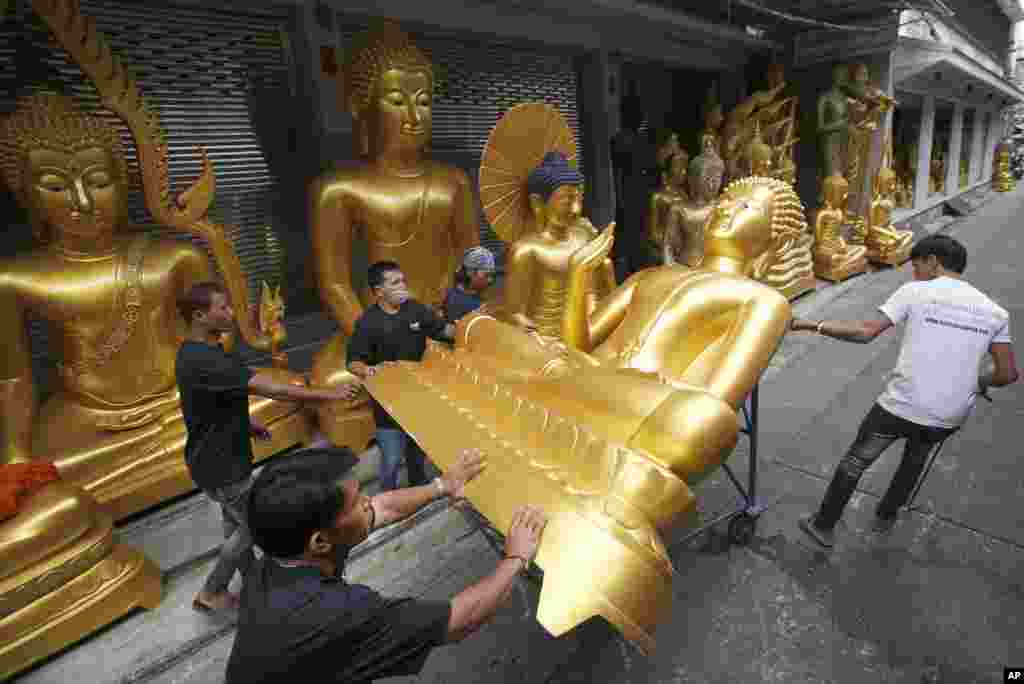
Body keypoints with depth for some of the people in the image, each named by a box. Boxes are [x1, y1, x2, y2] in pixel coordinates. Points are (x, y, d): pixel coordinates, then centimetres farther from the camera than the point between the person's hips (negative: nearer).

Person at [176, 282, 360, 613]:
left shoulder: (196, 351, 2)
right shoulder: (203, 360, -31)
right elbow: (271, 388, -36)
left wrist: (245, 424, 8)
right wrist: (329, 394, -31)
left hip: (217, 455, 10)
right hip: (220, 463, -10)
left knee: (236, 522, 24)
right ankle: (211, 593, 28)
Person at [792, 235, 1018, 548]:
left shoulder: (915, 292, -7)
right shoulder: (994, 311, 5)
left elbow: (866, 332, -18)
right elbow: (1008, 373, 5)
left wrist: (814, 325, -11)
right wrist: (977, 382, 26)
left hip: (901, 407, -4)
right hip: (949, 417, 5)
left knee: (854, 462, 14)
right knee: (916, 458, 33)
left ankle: (824, 525, 27)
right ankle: (885, 516, 48)